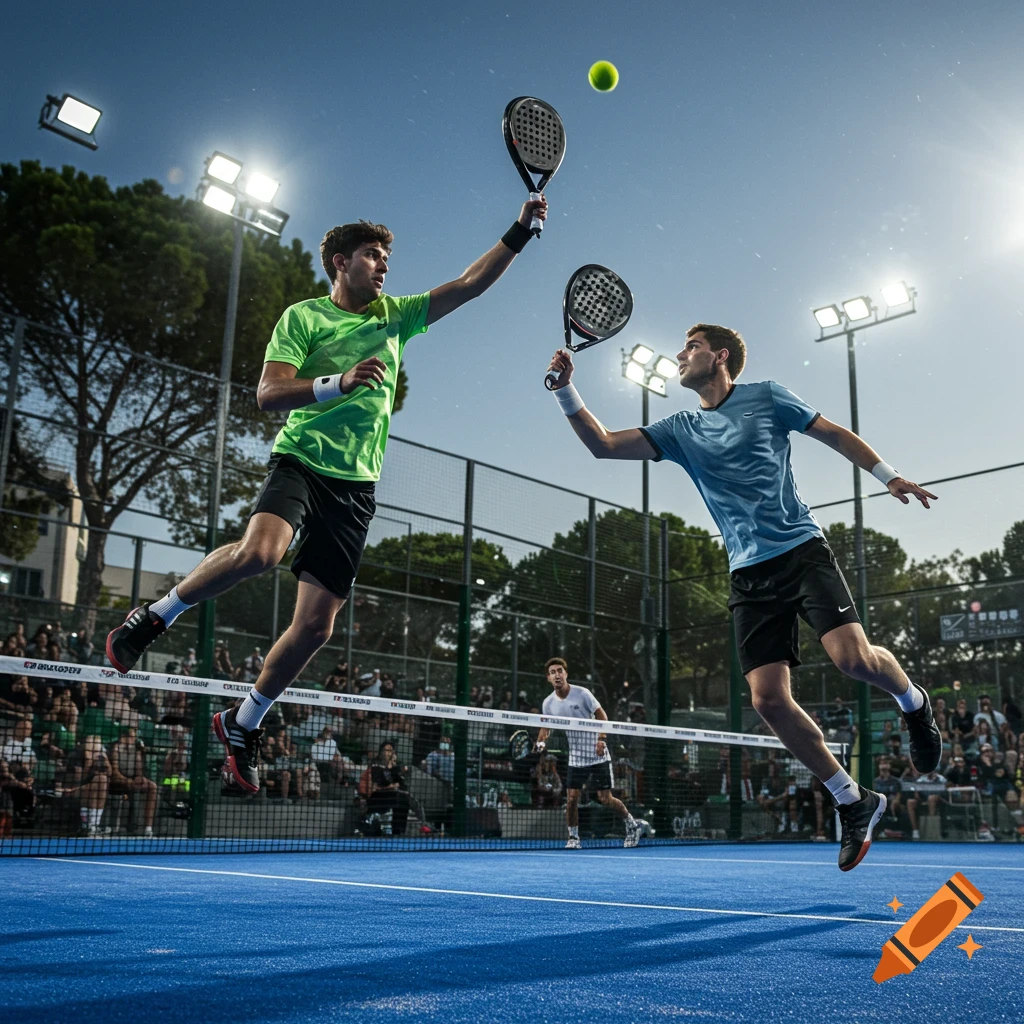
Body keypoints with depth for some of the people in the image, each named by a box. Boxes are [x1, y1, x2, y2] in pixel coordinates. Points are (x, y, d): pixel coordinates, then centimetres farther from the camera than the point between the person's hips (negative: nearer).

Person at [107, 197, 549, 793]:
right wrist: (339, 382, -21)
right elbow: (269, 394, -7)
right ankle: (157, 615, -10)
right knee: (259, 551, -36)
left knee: (316, 625, -1)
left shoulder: (395, 315, 17)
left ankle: (243, 723, 19)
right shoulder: (303, 316, 3)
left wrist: (521, 231, 7)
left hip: (356, 486, 4)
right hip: (301, 460, -4)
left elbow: (471, 283, 15)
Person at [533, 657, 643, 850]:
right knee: (571, 798, -6)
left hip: (598, 754, -3)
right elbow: (545, 726, 9)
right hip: (576, 758, 3)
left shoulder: (582, 693, -12)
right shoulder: (548, 703, -1)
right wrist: (541, 742, -12)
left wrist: (601, 739, -20)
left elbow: (601, 715, -7)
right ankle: (573, 837, 11)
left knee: (606, 799, -2)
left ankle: (633, 825, 21)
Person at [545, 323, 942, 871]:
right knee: (768, 698, -9)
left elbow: (837, 435, 12)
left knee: (852, 656, -23)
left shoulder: (766, 397, 6)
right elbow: (603, 444, 8)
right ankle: (854, 803, 9)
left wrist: (889, 476, 4)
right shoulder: (680, 430, 14)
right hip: (749, 574, 3)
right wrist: (565, 390, -3)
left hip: (802, 551, -3)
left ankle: (914, 702, 15)